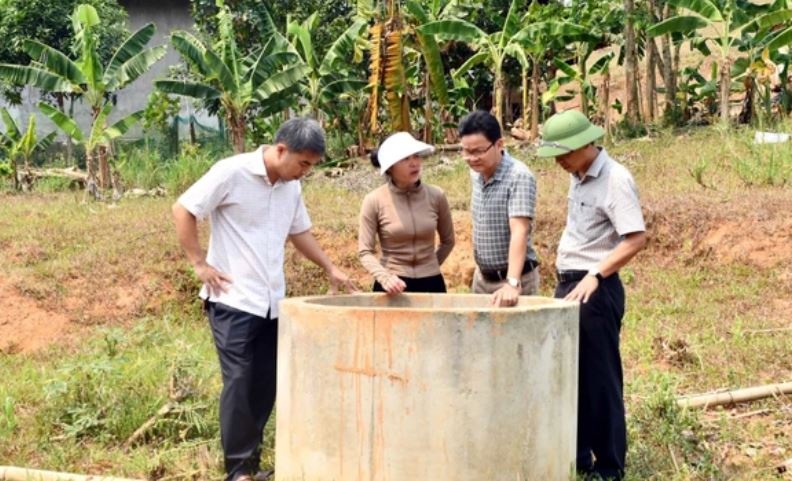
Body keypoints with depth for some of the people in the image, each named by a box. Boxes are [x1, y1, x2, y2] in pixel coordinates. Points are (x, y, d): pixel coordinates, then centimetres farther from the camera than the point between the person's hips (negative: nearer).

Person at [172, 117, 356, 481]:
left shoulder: (291, 186, 8)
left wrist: (330, 268, 13)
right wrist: (200, 264, -11)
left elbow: (299, 231, 23)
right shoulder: (232, 172, -13)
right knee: (239, 384, -6)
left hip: (272, 302, 7)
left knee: (265, 386, 9)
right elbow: (183, 210, -10)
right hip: (233, 300, -7)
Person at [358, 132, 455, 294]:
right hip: (392, 286, -2)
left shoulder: (435, 196, -2)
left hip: (431, 283, 2)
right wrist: (385, 277, -22)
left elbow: (448, 241, 13)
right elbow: (365, 252, -8)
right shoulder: (375, 201, -9)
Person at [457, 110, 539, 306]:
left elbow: (519, 232, -30)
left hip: (515, 277, -7)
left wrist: (512, 283, -39)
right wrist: (481, 269, 12)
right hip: (482, 276, 7)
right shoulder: (475, 174, 2)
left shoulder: (519, 177, -21)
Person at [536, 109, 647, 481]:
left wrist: (594, 275, -28)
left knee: (599, 380, -1)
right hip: (568, 285, 9)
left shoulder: (615, 179, -16)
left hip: (595, 290, -9)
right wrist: (567, 280, 16)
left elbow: (636, 238, -23)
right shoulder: (578, 177, 10)